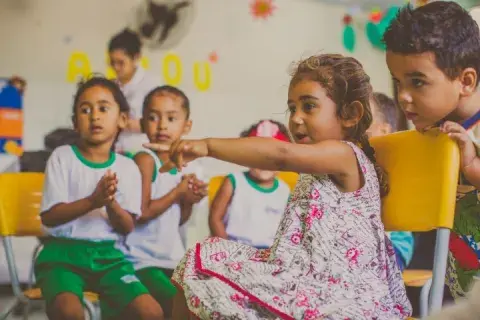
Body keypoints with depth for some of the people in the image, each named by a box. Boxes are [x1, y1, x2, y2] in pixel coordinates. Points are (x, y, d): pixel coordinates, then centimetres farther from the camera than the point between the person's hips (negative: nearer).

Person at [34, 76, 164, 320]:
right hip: (64, 251, -3)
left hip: (107, 254, 3)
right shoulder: (62, 157, -1)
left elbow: (127, 227, 2)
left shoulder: (127, 168, 5)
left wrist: (111, 203, -19)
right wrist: (92, 201, -21)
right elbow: (48, 216, -7)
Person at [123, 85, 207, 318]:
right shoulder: (145, 159, -13)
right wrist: (179, 193, -15)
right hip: (142, 259, -7)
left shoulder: (187, 165, 8)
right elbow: (142, 213, -21)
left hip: (174, 258, 8)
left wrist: (189, 201, -4)